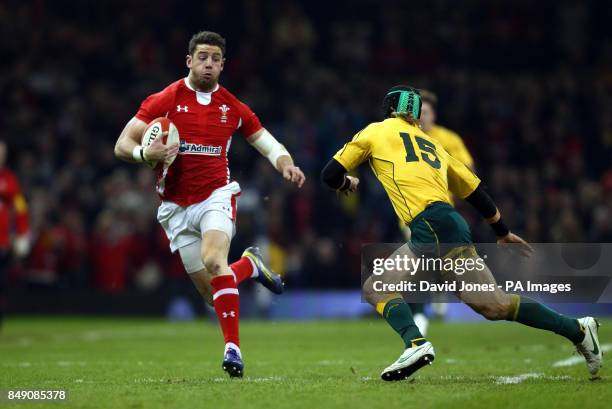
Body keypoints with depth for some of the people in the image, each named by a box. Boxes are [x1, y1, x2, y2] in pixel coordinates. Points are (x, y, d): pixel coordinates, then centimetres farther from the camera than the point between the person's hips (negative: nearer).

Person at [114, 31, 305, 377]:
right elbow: (122, 145, -5)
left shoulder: (233, 108, 2)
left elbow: (268, 143, 10)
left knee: (214, 260, -30)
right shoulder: (165, 101, -4)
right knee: (209, 289, 1)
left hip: (216, 195, -1)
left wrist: (287, 164, -12)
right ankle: (250, 265, 34)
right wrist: (145, 154, -27)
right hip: (176, 206, 1)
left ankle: (233, 347, -28)